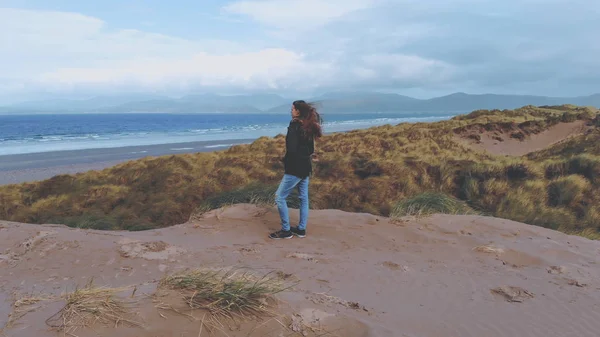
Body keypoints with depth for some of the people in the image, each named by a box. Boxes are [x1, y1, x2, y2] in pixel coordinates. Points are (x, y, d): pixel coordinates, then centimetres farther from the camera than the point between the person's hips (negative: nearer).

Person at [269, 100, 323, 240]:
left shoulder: (294, 126, -15)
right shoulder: (308, 127, 10)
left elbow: (291, 149, -22)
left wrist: (286, 160, -4)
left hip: (295, 169, -9)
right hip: (306, 167, 9)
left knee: (280, 197, -1)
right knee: (303, 198, 13)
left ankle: (286, 230, 3)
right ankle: (301, 229, 21)